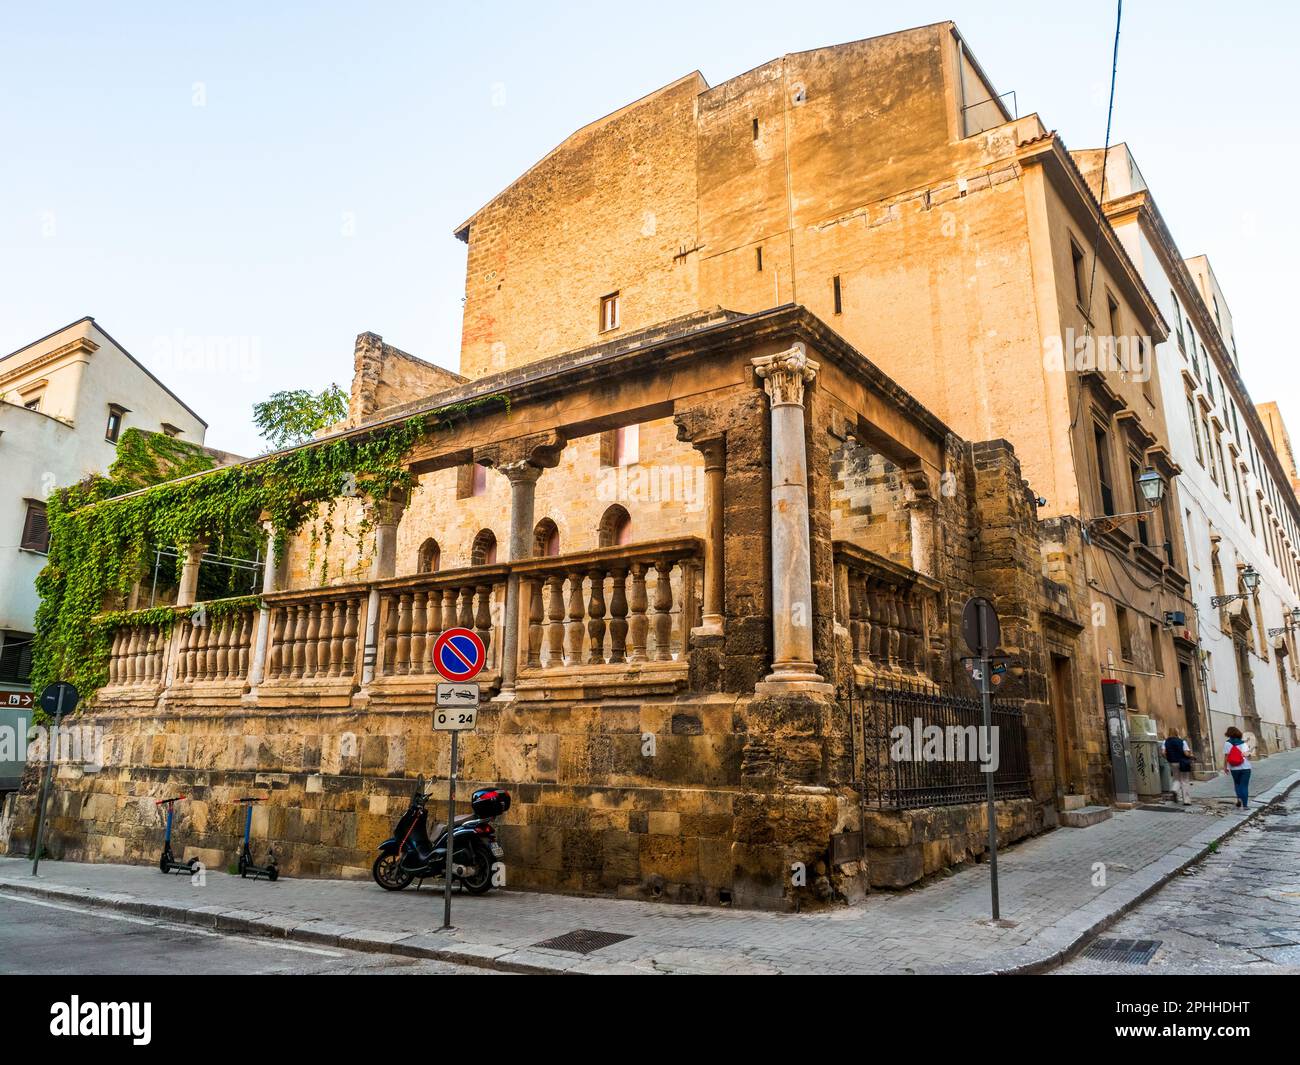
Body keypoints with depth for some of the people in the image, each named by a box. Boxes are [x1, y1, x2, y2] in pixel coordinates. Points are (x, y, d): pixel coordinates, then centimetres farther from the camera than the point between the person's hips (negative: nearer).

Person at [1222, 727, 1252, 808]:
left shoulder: (1227, 743, -3)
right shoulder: (1243, 743, 1)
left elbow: (1226, 756, -7)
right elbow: (1248, 756, -5)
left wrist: (1225, 767, -1)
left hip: (1234, 768, 0)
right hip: (1245, 767, 0)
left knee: (1237, 783, 22)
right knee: (1244, 785, 4)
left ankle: (1239, 798, 2)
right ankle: (1244, 805, 0)